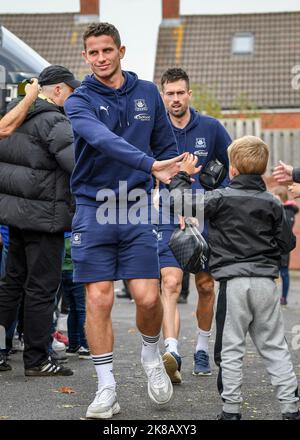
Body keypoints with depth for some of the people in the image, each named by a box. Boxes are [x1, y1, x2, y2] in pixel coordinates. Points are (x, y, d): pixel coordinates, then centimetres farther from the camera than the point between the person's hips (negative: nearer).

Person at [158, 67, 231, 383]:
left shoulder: (211, 128, 2)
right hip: (168, 220, -2)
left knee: (205, 286, 11)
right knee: (170, 283, -19)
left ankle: (202, 349, 29)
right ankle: (172, 352, -29)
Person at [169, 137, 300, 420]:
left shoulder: (221, 198, -5)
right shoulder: (272, 203, 5)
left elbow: (180, 200, -4)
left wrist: (183, 175, 12)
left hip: (233, 283, -3)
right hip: (266, 282, 3)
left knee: (230, 350, 4)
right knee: (274, 348, 10)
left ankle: (231, 409, 5)